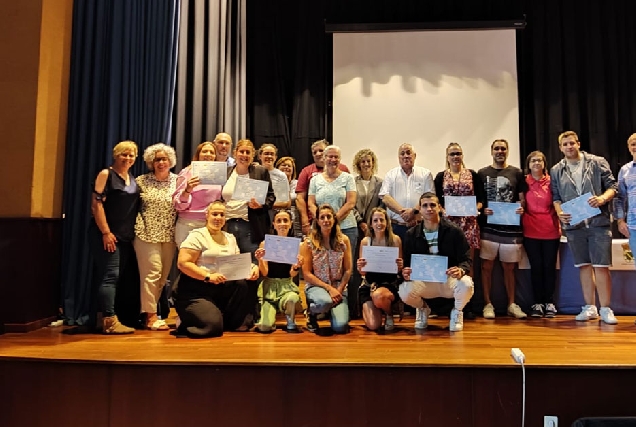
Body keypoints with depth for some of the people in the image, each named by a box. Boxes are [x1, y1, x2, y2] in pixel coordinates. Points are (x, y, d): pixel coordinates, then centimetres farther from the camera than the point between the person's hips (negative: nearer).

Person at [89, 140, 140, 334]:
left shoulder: (133, 180, 16)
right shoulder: (106, 174, -4)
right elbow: (96, 204, -11)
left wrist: (134, 233, 11)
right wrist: (106, 232, -17)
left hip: (126, 237, 7)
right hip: (107, 235, -7)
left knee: (117, 277, 8)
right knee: (110, 276, -10)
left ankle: (99, 318, 16)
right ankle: (110, 321, -9)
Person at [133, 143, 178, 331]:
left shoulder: (177, 181, 8)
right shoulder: (141, 181, 2)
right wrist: (139, 225, -3)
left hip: (169, 236, 3)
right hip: (147, 234, -3)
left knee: (163, 275, 6)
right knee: (152, 272, -9)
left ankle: (150, 311, 19)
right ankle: (151, 316, -2)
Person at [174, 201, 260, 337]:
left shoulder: (230, 238, 16)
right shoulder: (197, 235, -4)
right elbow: (183, 263, -14)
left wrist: (251, 268, -10)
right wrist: (208, 277, -24)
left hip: (224, 288, 6)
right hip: (196, 290, -6)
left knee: (244, 285, -24)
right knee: (213, 326, -24)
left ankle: (235, 322, -2)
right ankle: (185, 322, 10)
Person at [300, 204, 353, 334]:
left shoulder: (344, 240, 1)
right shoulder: (308, 243, -5)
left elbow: (348, 270, 3)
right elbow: (307, 274, -6)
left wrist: (339, 290, -10)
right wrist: (329, 288, -13)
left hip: (339, 287, 2)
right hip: (316, 286, -2)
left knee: (340, 327, -19)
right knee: (325, 302, -39)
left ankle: (334, 311, 18)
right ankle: (311, 313, -2)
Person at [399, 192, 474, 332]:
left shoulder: (454, 231, -5)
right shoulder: (411, 234, 1)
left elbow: (466, 259, -5)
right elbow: (407, 263, 3)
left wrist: (461, 270, -29)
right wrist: (405, 272, -22)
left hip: (449, 279, -1)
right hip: (424, 281, 1)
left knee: (466, 285, -35)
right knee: (404, 291, -29)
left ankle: (457, 312, 4)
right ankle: (422, 309, 11)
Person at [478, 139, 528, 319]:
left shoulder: (516, 173, 10)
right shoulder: (482, 173, 8)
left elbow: (522, 198, 10)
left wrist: (521, 208, -11)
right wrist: (482, 210, -12)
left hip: (511, 226, 1)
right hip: (488, 226, -1)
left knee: (509, 267, 8)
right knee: (487, 265, 0)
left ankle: (511, 304, 18)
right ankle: (488, 304, 9)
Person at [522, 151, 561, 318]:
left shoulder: (551, 181, 5)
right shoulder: (524, 182, 3)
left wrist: (560, 225, 2)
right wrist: (521, 222, -3)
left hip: (551, 231, 1)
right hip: (531, 231, -1)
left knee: (550, 266, 4)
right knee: (536, 267, 3)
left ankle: (549, 302, 14)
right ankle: (538, 303, 11)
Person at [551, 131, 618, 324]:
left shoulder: (598, 162, 2)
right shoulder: (556, 171, 9)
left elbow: (612, 185, 0)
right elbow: (556, 197, 10)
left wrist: (602, 198, -19)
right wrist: (560, 212, -8)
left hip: (598, 222, -3)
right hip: (574, 224, 3)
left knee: (601, 266, -4)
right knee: (584, 266, 10)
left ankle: (605, 309, 5)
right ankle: (590, 307, 18)